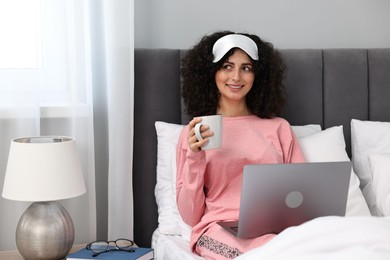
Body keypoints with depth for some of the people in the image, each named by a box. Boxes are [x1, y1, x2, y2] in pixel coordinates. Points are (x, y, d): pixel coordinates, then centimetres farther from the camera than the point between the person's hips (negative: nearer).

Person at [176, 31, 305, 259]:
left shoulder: (279, 127, 17)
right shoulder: (195, 132, 14)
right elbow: (190, 215, 9)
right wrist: (195, 157, -5)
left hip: (273, 230, 3)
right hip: (220, 231, -2)